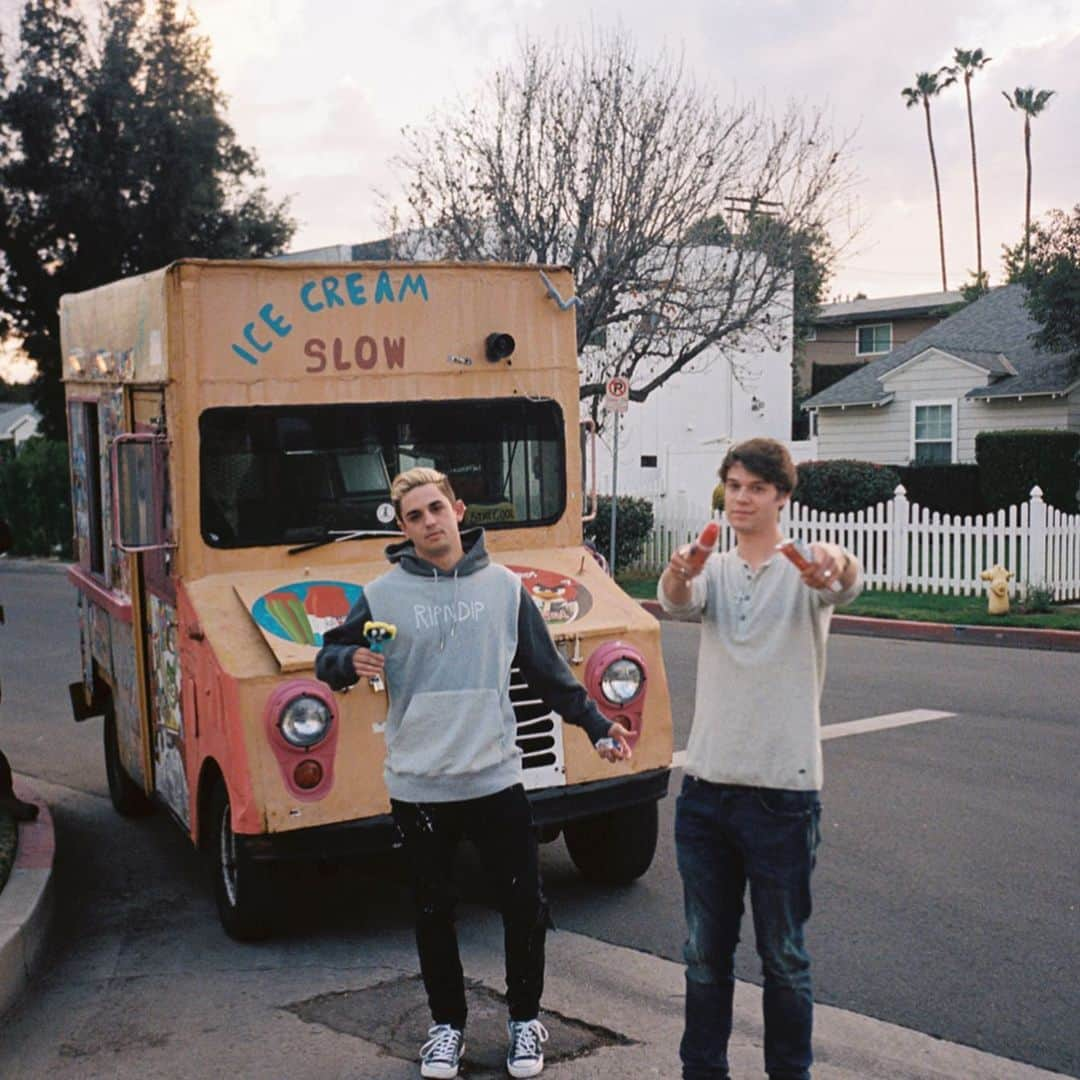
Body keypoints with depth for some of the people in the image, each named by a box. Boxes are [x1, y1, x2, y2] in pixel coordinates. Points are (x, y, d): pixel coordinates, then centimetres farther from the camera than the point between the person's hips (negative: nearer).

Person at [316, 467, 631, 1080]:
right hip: (417, 787, 0)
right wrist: (352, 662, -20)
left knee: (525, 904, 4)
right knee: (433, 913, 11)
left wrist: (597, 726, 9)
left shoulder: (504, 587, 3)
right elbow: (329, 658, 3)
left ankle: (525, 1018, 26)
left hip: (495, 779, 0)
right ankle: (447, 1024, 30)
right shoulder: (384, 594, 0)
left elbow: (550, 672, 10)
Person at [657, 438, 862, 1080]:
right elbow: (677, 601, -15)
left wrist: (839, 566, -53)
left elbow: (847, 587, -27)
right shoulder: (712, 570, 8)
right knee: (706, 953, 14)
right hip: (706, 789, 4)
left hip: (784, 793, -4)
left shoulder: (805, 571, -4)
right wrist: (678, 574, -40)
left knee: (784, 957, 7)